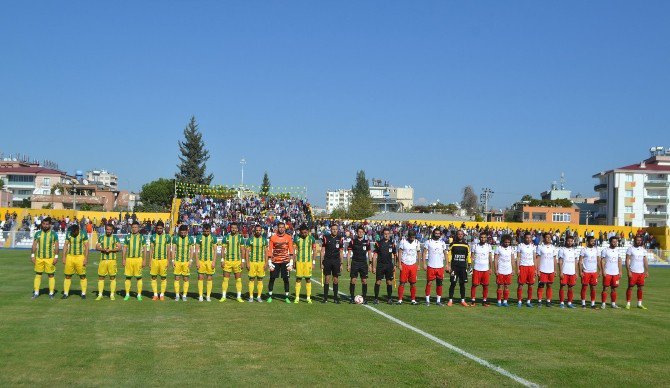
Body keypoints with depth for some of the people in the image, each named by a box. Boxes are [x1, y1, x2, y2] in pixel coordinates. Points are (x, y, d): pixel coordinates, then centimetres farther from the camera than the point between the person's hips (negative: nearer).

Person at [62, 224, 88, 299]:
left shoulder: (83, 235, -5)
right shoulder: (68, 235, 5)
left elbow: (86, 247, -4)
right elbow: (65, 246, 10)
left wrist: (86, 258, -9)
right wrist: (64, 257, 4)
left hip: (80, 257, -3)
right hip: (70, 257, 3)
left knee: (82, 276, -1)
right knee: (67, 276, 4)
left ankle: (83, 293, 6)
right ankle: (65, 293, 10)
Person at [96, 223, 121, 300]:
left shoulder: (115, 238, 5)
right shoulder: (101, 238, 12)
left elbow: (119, 248, -2)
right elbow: (97, 247, 7)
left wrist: (111, 250, -16)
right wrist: (103, 249, -13)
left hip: (112, 260, -2)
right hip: (103, 259, 2)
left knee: (112, 277, 0)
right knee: (101, 277, 3)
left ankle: (112, 295, 7)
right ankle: (100, 295, 9)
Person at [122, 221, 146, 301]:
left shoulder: (141, 237, 6)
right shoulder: (128, 237, 9)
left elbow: (144, 250, 6)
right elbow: (124, 249, 11)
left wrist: (144, 260, 0)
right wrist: (123, 259, 4)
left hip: (138, 259, -1)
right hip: (129, 259, 1)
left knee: (139, 277, 1)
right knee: (128, 277, 4)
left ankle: (139, 295, 7)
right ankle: (127, 294, 12)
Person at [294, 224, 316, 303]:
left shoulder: (311, 238, 0)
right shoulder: (297, 238, 1)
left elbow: (314, 251, 6)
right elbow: (294, 251, 6)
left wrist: (313, 262, 2)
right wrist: (294, 262, 3)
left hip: (308, 261, 0)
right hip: (299, 261, 0)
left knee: (308, 279, 2)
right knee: (298, 279, 2)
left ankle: (308, 298, 8)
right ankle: (297, 297, 7)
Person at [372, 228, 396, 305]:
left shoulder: (392, 244, 7)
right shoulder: (378, 243, 1)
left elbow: (395, 255, 15)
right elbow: (375, 255, 1)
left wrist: (395, 265, 9)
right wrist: (373, 267, -3)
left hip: (389, 265, 2)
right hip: (380, 265, -2)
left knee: (389, 282, 3)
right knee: (378, 282, -3)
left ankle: (389, 298, 12)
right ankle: (376, 298, 4)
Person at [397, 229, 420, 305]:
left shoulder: (417, 242, 3)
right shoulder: (403, 241, -5)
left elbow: (418, 253, 12)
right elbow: (399, 253, -2)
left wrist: (418, 265, 8)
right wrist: (399, 264, -7)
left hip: (413, 265, 2)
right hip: (404, 265, -2)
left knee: (413, 283, 3)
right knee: (402, 282, -2)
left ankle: (413, 300, 11)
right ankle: (400, 299, 3)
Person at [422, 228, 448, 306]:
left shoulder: (442, 243, 10)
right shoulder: (428, 242, 0)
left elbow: (445, 254, 14)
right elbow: (424, 253, 0)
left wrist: (447, 264, 7)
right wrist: (424, 264, -8)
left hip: (440, 267, 3)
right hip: (431, 266, -3)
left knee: (439, 283, 5)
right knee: (429, 283, -2)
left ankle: (438, 300, 13)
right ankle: (427, 300, 6)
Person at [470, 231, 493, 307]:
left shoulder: (488, 246, 5)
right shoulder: (475, 246, 1)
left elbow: (490, 258, 10)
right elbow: (472, 257, 6)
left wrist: (490, 268, 7)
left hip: (485, 269, 1)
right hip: (477, 269, -1)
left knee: (485, 285, 3)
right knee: (474, 285, -2)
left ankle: (484, 301, 12)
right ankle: (473, 301, 5)